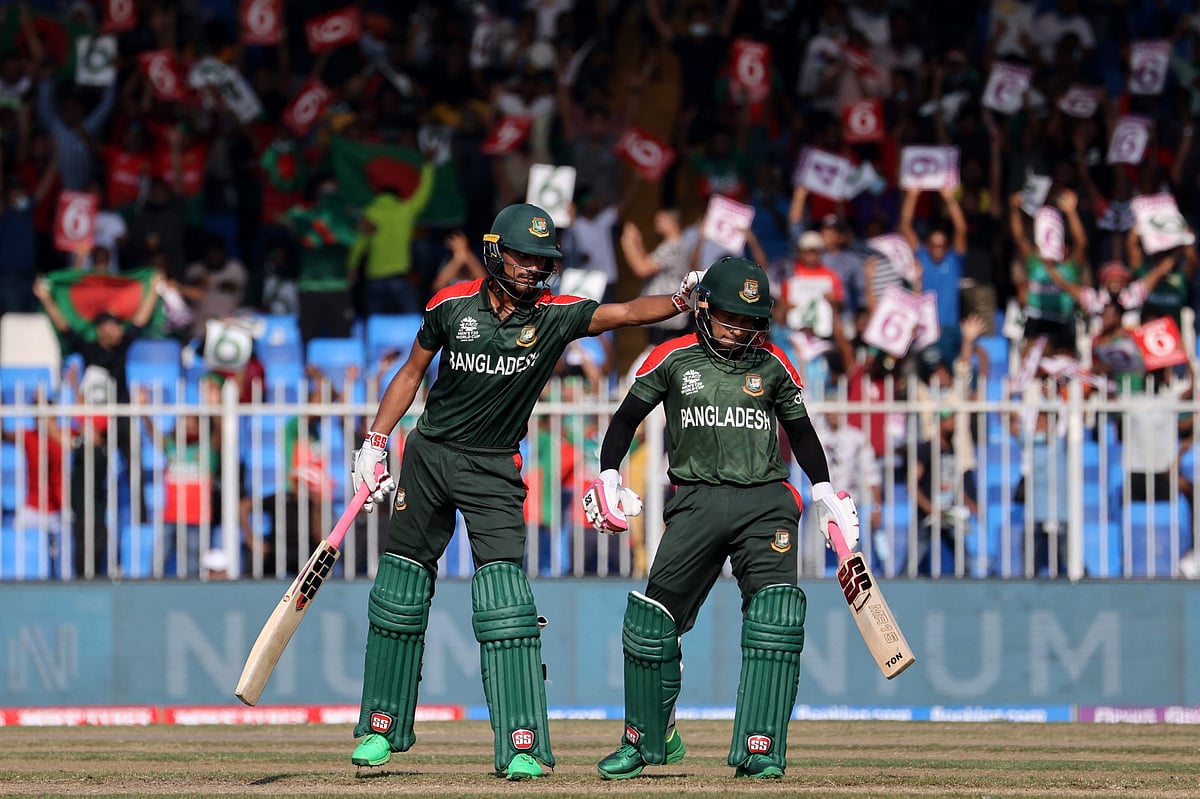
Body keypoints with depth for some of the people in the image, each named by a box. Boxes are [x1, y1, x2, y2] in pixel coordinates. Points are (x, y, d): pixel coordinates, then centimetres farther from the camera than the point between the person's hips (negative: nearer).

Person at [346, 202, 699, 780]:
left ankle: (523, 747, -15)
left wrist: (680, 299, -42)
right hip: (428, 455, 2)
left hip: (494, 471, -2)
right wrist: (374, 445, 4)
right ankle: (383, 729, 26)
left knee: (504, 607, -15)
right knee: (400, 595, 10)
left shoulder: (556, 316, -10)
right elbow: (412, 373, 7)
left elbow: (625, 313, -24)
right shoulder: (453, 305, -6)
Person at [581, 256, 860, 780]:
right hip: (697, 498, 0)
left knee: (776, 616, -17)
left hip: (765, 499, 0)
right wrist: (608, 477, 1)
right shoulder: (674, 359, 4)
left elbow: (800, 429, 21)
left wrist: (826, 492, 18)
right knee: (653, 620, -4)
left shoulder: (772, 364, 8)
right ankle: (647, 739, 19)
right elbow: (627, 418, 12)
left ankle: (758, 751, -14)